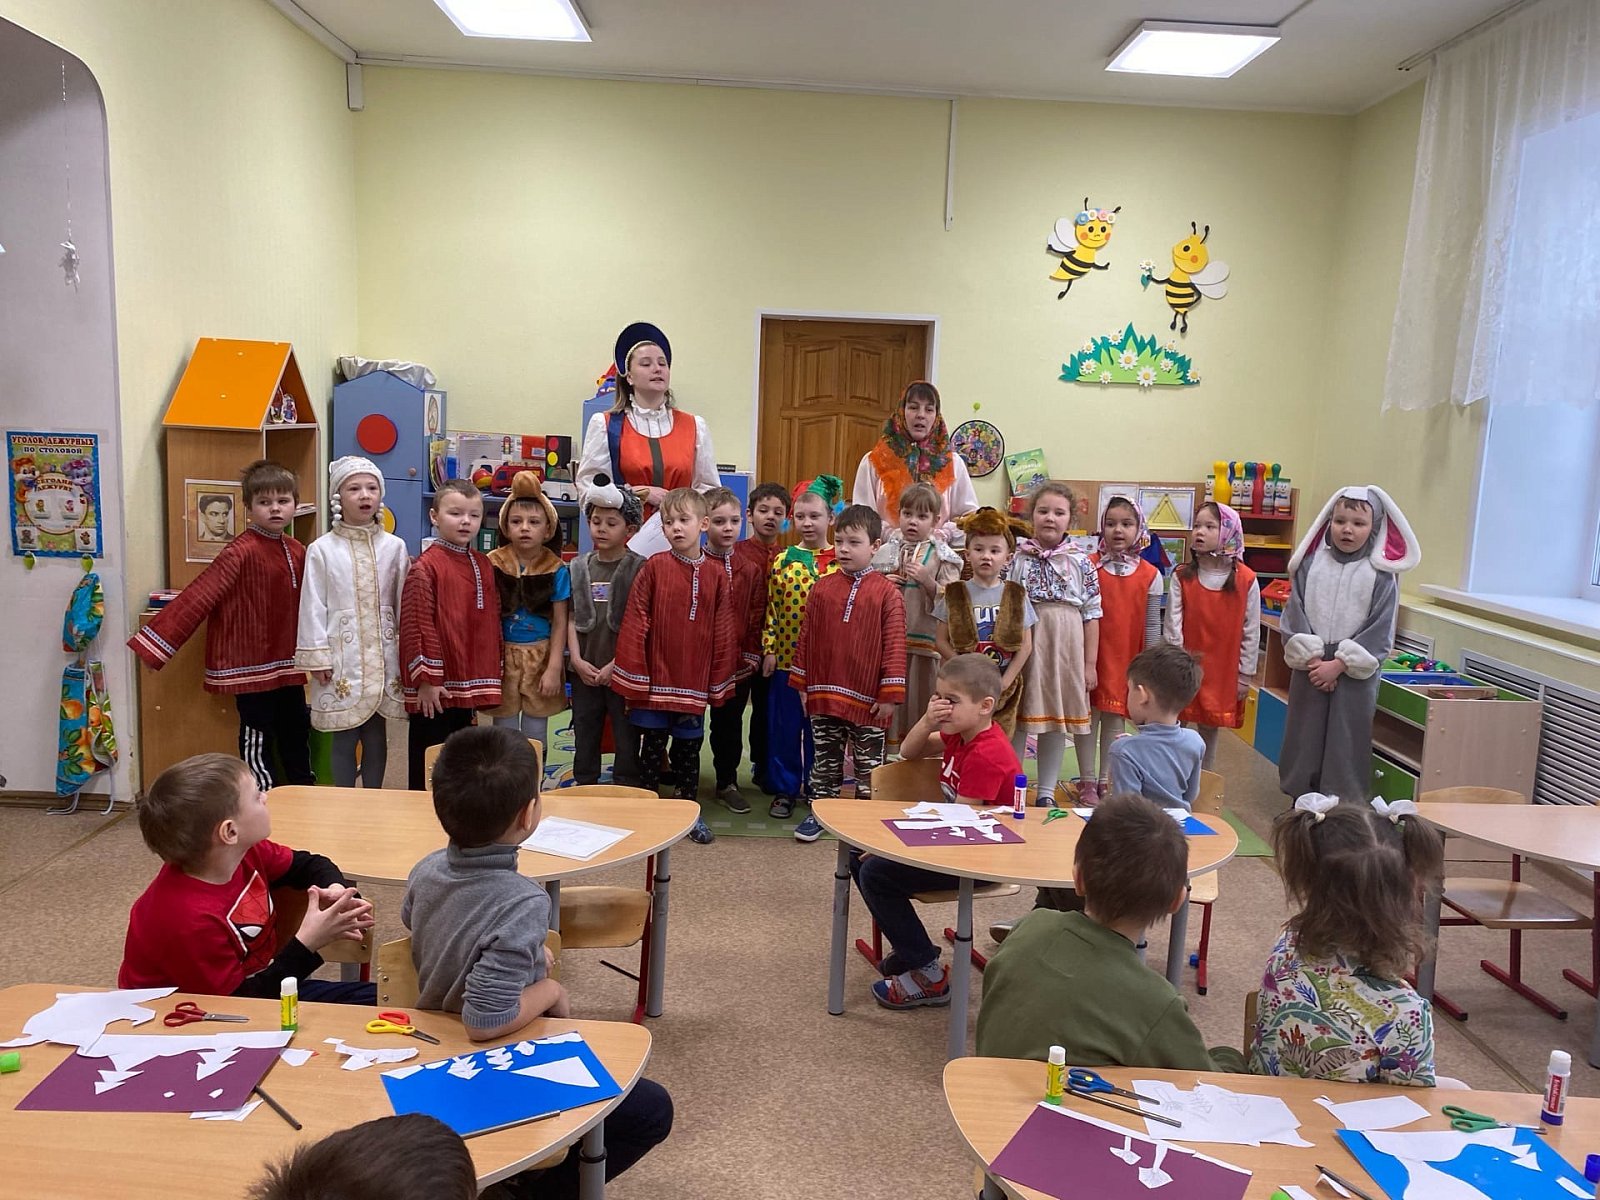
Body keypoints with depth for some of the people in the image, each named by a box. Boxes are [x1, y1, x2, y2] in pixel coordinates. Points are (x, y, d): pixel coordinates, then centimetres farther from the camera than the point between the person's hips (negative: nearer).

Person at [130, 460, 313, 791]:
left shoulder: (297, 552, 5)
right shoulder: (241, 552, -16)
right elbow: (197, 596, -20)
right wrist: (155, 643, -22)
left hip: (287, 665, 7)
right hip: (252, 665, -7)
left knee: (296, 733, 18)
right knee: (258, 737, 5)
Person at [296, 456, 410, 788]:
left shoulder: (394, 547, 1)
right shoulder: (321, 550, -5)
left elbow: (402, 602, 4)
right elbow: (313, 606, -4)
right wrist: (317, 658, -7)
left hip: (382, 655, 2)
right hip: (341, 655, -2)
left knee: (377, 735, 11)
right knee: (344, 738, 5)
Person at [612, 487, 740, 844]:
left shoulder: (715, 575, 0)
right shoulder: (654, 567, -6)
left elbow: (722, 633, 2)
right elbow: (634, 624, -7)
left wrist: (719, 682, 1)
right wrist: (633, 676, -10)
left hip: (694, 684, 2)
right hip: (655, 680, -2)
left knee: (688, 748, 14)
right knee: (652, 747, 11)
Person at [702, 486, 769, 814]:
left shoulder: (751, 569, 2)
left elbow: (757, 614, 4)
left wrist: (752, 654, -1)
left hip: (739, 663, 2)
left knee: (729, 725, 15)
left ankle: (727, 783, 29)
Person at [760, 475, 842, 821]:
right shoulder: (783, 561, 1)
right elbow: (771, 609, 2)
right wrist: (768, 649, -3)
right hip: (786, 656, 1)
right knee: (784, 726, 8)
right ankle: (784, 789, 21)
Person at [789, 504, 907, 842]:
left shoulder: (886, 592, -7)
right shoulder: (822, 587, 2)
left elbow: (894, 645, -8)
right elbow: (806, 637, 7)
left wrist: (890, 694, -10)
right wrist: (802, 684, 7)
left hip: (868, 699, -3)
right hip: (824, 694, 3)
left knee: (868, 763, 11)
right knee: (825, 759, 17)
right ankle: (819, 811, 30)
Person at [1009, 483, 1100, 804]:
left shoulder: (1081, 562, 2)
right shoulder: (1017, 558, 2)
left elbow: (1092, 614, 3)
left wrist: (1090, 663, 0)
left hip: (1066, 646, 1)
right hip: (1025, 643, 0)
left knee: (1057, 717, 8)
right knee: (1018, 717, 5)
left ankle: (1047, 791, 19)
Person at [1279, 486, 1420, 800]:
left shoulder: (1381, 575, -6)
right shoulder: (1311, 564, 0)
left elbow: (1380, 629, -9)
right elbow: (1294, 615, -1)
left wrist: (1339, 664, -14)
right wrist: (1313, 659, -10)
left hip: (1354, 673, -2)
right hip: (1310, 668, 2)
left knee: (1346, 740, 4)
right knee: (1304, 737, 11)